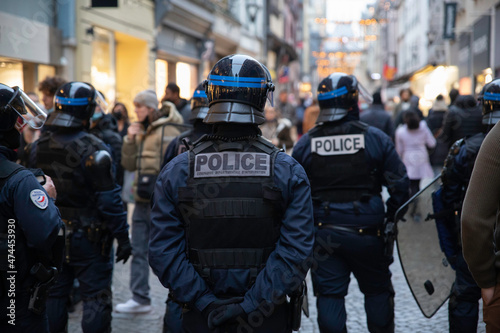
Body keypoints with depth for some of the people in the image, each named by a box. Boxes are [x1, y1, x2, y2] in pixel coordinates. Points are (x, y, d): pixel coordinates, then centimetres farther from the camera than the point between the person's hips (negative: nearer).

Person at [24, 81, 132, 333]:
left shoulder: (37, 148, 1)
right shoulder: (93, 150, -18)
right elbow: (108, 199, -17)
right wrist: (122, 236, -10)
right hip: (88, 237, -5)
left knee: (53, 296, 16)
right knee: (96, 298, 3)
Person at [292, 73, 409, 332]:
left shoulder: (305, 143, 0)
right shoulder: (376, 138, -5)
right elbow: (399, 184, -3)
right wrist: (392, 221, 10)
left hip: (323, 233, 1)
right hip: (366, 232, -1)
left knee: (329, 294, 7)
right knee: (378, 290, 16)